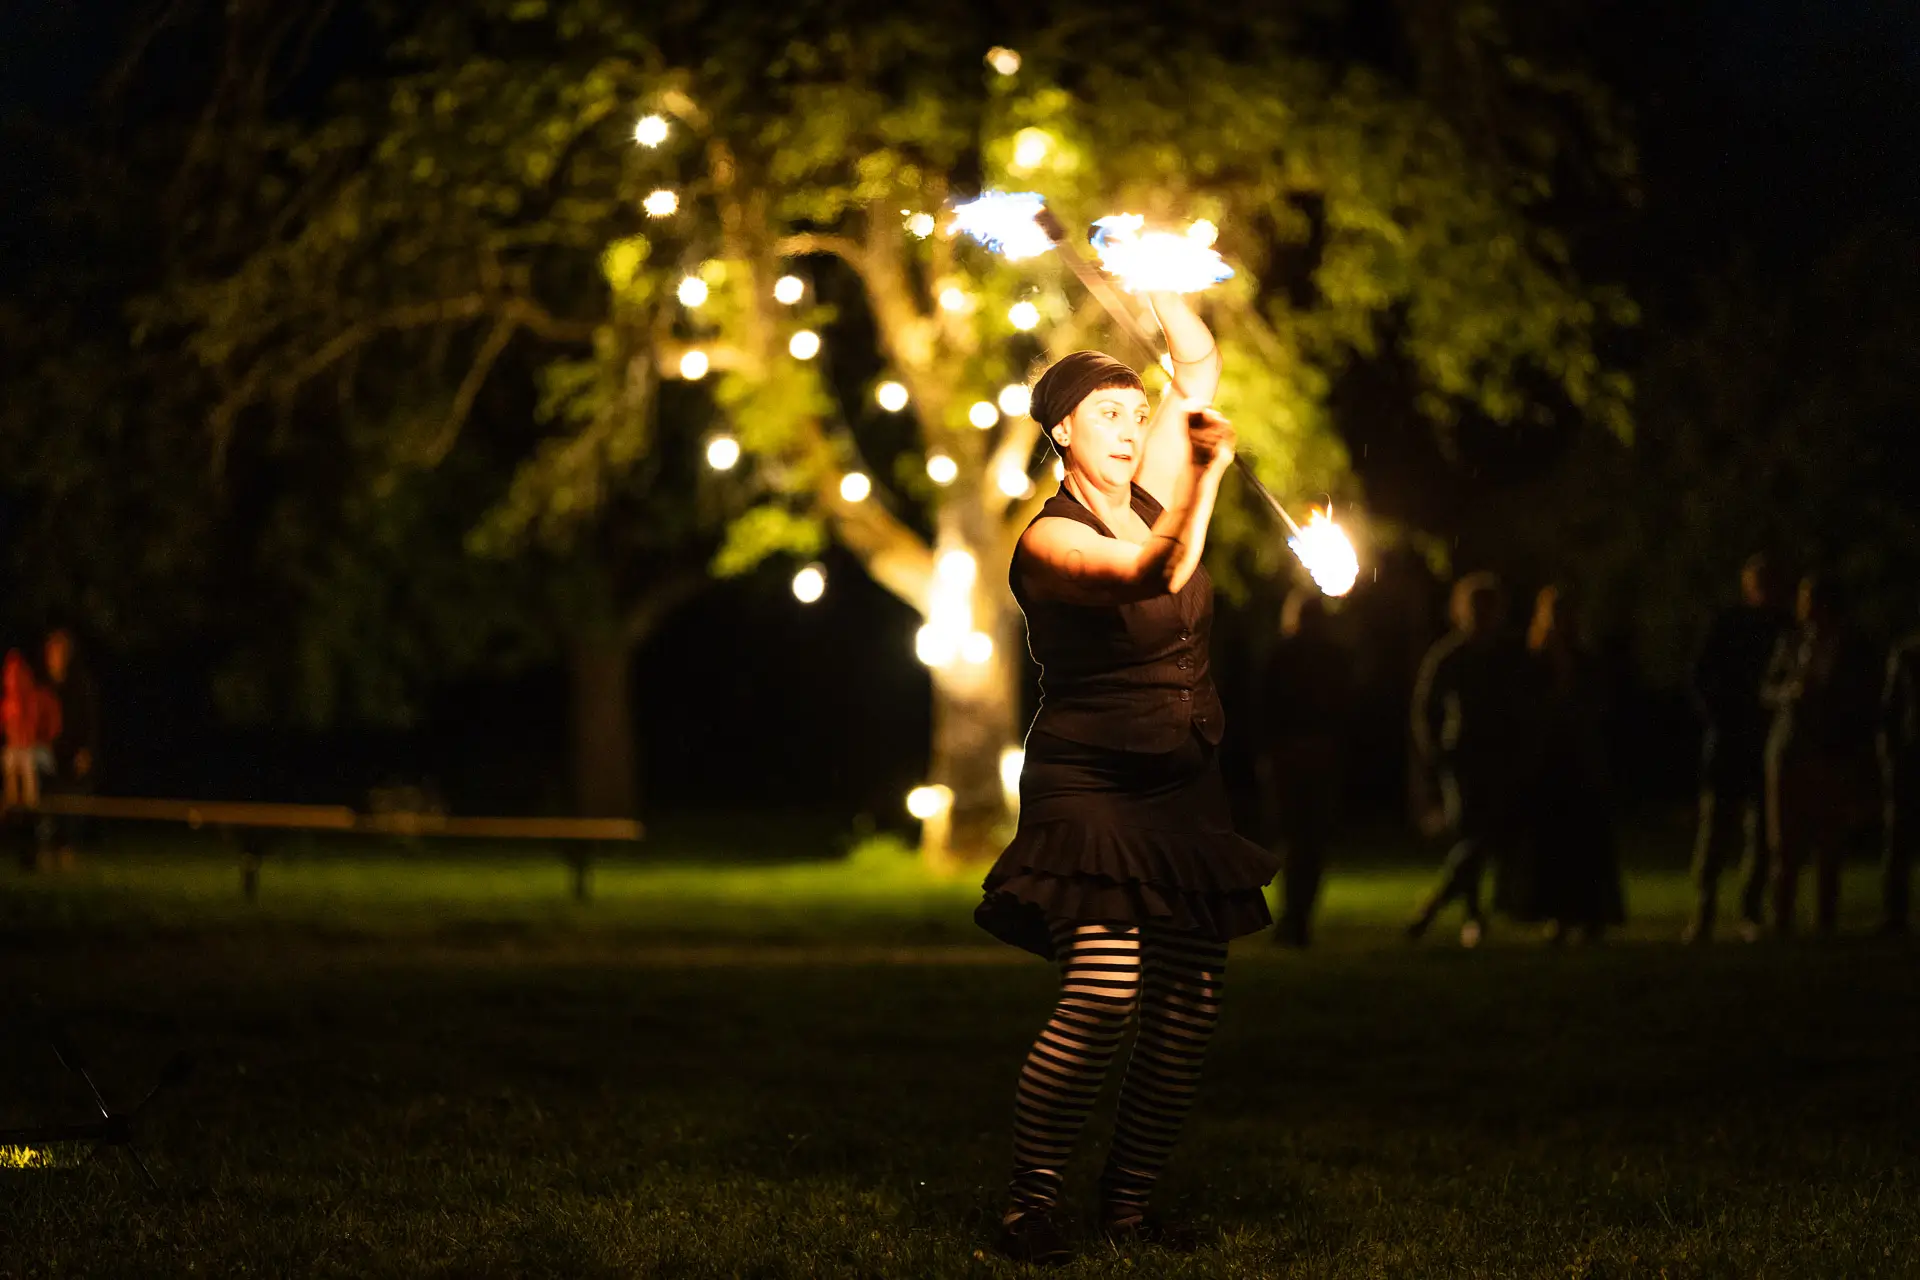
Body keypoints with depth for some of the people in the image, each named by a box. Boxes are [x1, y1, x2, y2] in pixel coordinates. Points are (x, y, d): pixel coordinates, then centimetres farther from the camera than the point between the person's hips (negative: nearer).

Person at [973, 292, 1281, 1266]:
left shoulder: (1148, 501, 9)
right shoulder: (1050, 541, -9)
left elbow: (1201, 361, 15)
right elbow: (1154, 575, -29)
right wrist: (1206, 473, -37)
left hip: (1185, 796, 7)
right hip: (1091, 792, -7)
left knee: (1188, 1012, 1)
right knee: (1102, 995, -22)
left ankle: (1128, 1202, 11)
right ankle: (1028, 1205, -12)